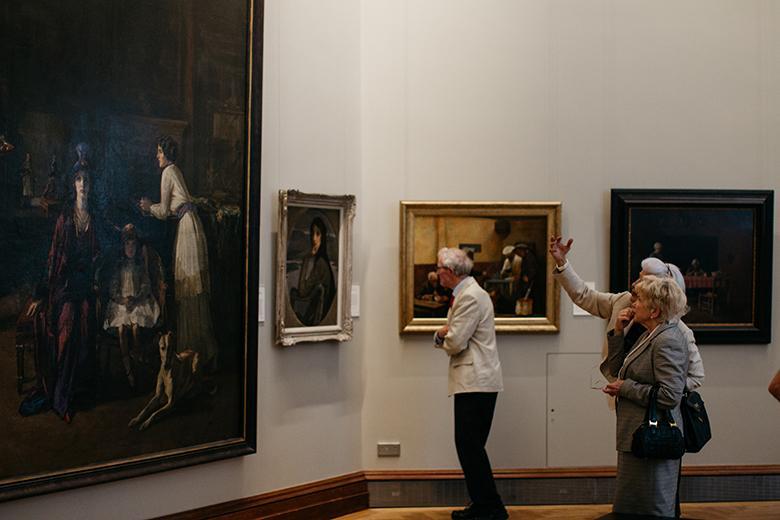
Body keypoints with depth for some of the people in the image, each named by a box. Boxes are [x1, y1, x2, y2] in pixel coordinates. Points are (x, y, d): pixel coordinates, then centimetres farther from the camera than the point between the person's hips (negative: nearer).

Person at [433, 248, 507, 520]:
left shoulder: (470, 297, -14)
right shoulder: (466, 293, 20)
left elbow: (455, 343, -19)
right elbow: (447, 336, 22)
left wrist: (443, 339, 4)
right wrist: (442, 335, -1)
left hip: (476, 383, -10)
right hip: (475, 382, 10)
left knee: (470, 444, -10)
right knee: (469, 445, 12)